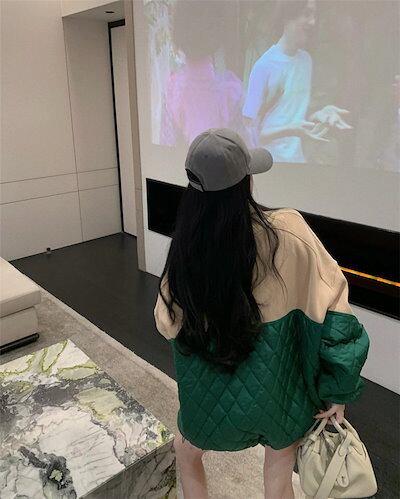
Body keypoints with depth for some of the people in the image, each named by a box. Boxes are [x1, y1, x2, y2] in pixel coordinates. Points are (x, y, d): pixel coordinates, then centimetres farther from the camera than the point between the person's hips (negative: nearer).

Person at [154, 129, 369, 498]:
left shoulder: (186, 246, -18)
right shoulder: (286, 231, -22)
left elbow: (168, 322, -5)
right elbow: (330, 305, -18)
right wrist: (338, 390, -6)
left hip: (211, 394, 1)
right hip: (277, 388, 0)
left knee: (186, 452, 34)